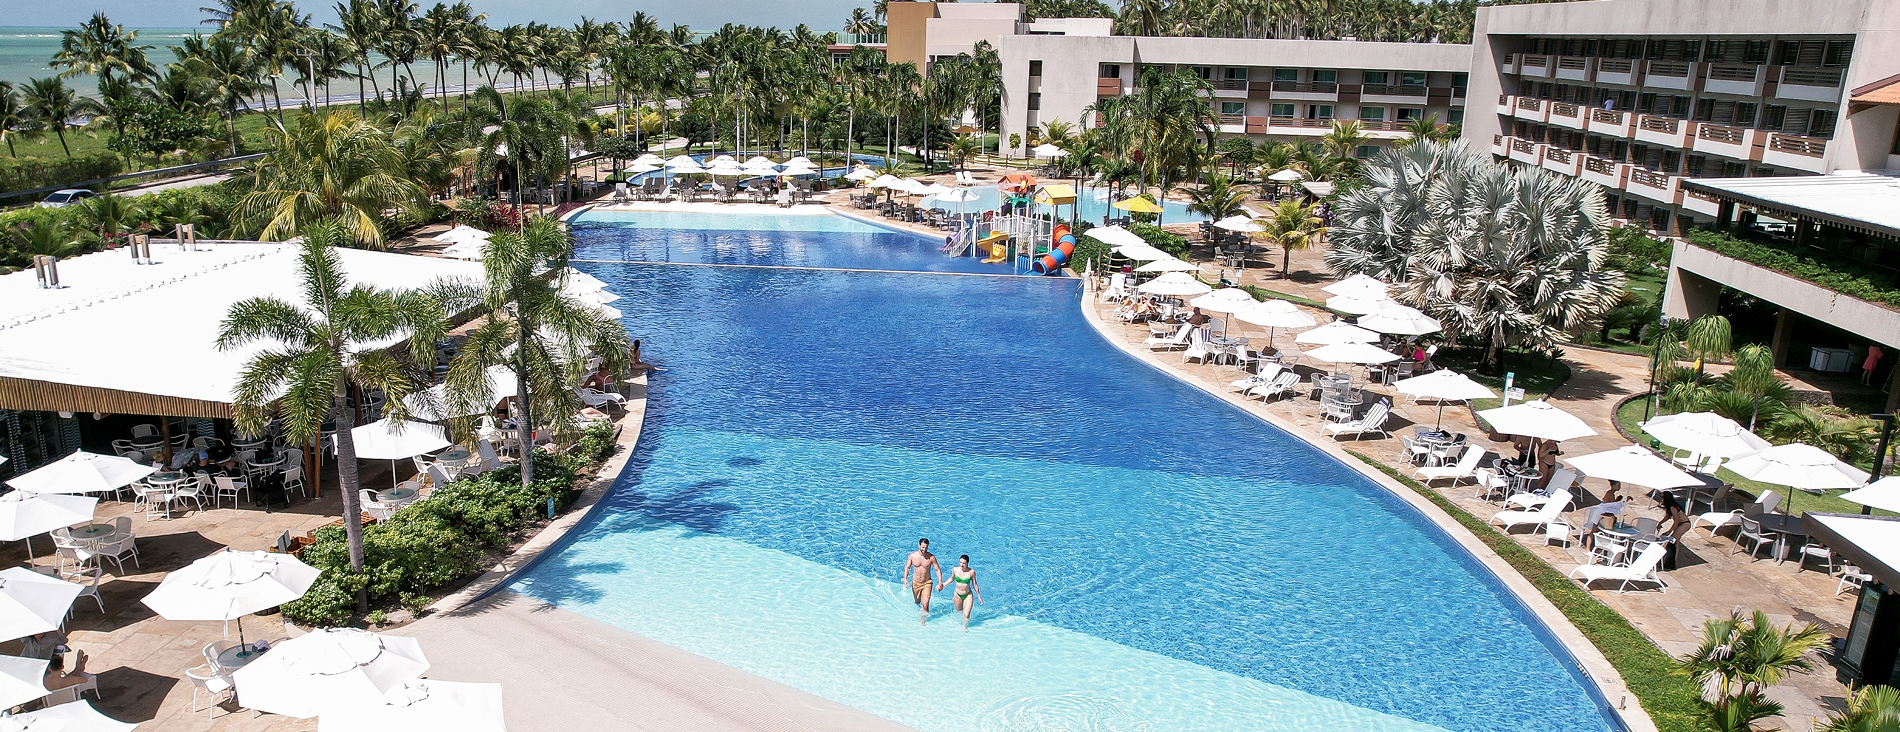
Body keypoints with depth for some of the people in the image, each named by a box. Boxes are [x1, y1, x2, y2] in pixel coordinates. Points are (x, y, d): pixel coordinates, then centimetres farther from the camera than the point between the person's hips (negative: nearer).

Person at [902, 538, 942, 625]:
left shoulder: (931, 557, -16)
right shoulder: (912, 556, -11)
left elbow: (938, 570, -8)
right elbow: (907, 567, 1)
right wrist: (905, 578, -14)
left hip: (927, 583, -2)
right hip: (915, 582, 2)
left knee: (925, 604, -14)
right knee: (917, 602, 20)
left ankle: (923, 620, 8)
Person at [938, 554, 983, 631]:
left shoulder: (972, 572, -18)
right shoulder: (955, 570, -13)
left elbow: (974, 585, -4)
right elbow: (951, 579, 8)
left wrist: (979, 596, 2)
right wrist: (943, 585, 5)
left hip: (968, 595, -2)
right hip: (958, 594, 2)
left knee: (966, 615, -9)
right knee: (959, 611, 22)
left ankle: (965, 626, 23)